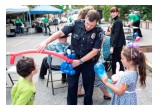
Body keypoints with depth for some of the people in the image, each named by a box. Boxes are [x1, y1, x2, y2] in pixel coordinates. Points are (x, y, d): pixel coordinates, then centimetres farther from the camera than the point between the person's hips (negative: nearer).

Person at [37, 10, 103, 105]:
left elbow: (94, 51, -16)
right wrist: (46, 42, -26)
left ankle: (88, 103, 36)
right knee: (72, 85, 11)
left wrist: (80, 61, -20)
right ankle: (71, 104, 31)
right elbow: (60, 33, -14)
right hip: (73, 59, 1)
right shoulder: (76, 24, -14)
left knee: (88, 86, 13)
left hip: (88, 62, -1)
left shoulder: (98, 32, -17)